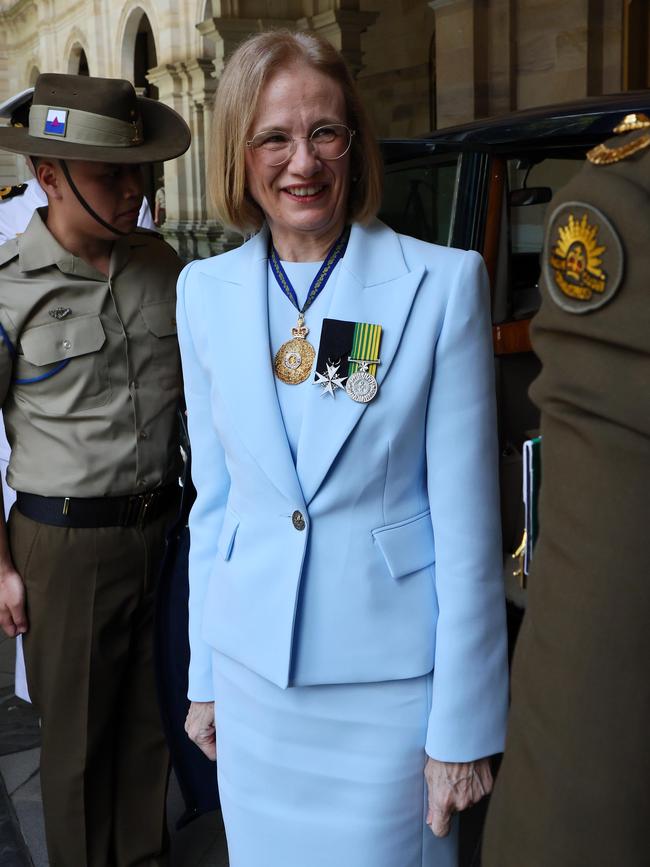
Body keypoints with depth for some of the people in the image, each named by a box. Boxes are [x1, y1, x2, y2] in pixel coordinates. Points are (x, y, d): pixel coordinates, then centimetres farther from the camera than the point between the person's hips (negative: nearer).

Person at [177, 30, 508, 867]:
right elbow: (213, 495, 7)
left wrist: (461, 728, -8)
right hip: (252, 678, 4)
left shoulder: (442, 281, -11)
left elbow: (466, 520, -10)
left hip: (389, 679, -3)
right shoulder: (205, 292, 1)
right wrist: (205, 678, 10)